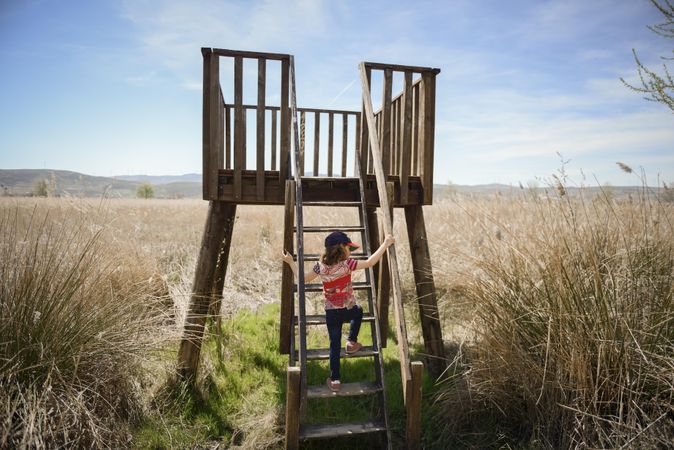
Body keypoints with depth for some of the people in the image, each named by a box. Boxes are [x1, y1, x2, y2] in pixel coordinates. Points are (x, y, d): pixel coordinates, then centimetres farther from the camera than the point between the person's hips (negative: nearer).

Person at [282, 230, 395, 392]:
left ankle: (334, 380, 17)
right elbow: (369, 263, -17)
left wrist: (291, 262, 12)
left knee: (335, 345, 14)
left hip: (331, 313, 2)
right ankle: (351, 342, 32)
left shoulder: (321, 266, -6)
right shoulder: (347, 264, -16)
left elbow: (303, 279, 3)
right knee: (358, 311, 35)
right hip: (349, 310, -2)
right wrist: (385, 244, -11)